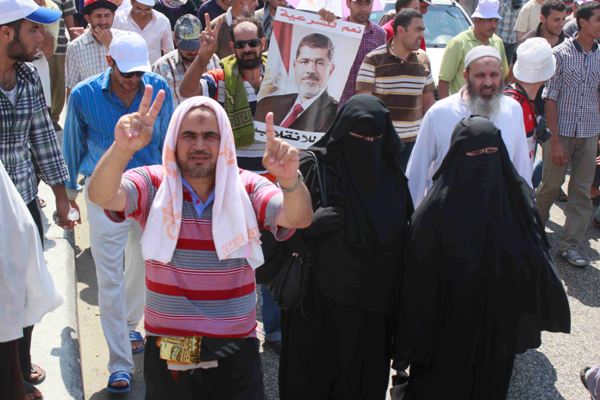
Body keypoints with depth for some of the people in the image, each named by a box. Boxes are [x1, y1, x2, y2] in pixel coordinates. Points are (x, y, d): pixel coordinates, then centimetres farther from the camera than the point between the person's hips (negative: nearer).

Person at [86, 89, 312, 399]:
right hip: (168, 350, 0)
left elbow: (299, 218, -20)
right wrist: (122, 149, -45)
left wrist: (289, 179, -43)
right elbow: (102, 196, -24)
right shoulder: (153, 184, -5)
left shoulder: (247, 188, -4)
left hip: (236, 351, 1)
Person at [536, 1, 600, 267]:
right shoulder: (561, 53, -8)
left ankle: (570, 245, 14)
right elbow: (551, 98, -8)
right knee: (552, 184, 8)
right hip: (561, 129, -3)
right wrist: (555, 141, -11)